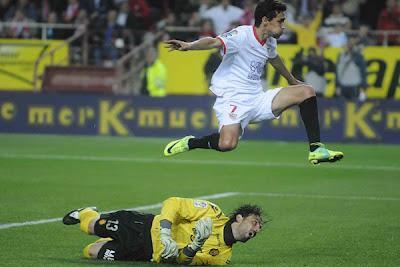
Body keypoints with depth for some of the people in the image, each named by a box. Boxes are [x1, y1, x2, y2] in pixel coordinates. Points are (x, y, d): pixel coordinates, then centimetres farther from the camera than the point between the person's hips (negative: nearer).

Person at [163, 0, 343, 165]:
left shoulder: (269, 41, 11)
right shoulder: (242, 35, -15)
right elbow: (214, 42, -32)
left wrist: (291, 80, 52)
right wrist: (189, 46, -52)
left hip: (257, 100, 8)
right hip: (233, 100, -8)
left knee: (307, 91, -1)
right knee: (227, 144, -33)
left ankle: (316, 149, -2)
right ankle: (189, 143, -3)